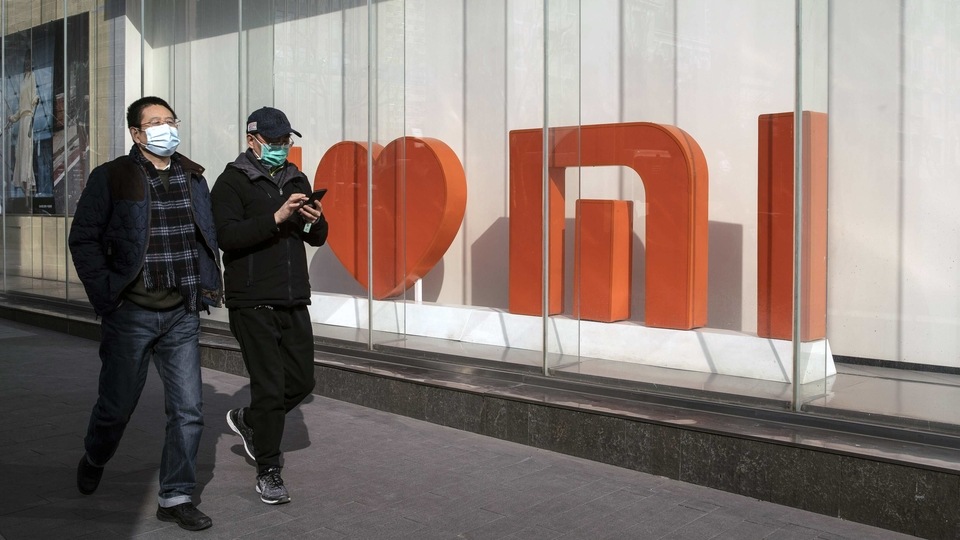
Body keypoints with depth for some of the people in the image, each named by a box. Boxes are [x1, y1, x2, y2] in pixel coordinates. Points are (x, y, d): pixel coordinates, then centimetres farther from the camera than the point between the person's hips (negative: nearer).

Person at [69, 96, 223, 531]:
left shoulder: (193, 178, 9)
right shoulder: (112, 178, -4)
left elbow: (209, 236, 17)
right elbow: (83, 238, -3)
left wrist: (209, 285, 6)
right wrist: (105, 294, -9)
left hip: (182, 315, 3)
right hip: (131, 313, -3)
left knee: (188, 410, 1)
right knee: (116, 406, 10)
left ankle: (175, 497, 14)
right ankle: (93, 461, 41)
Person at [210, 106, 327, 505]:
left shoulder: (296, 180, 15)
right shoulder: (232, 182, -4)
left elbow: (317, 239, 17)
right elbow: (227, 236, -18)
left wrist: (315, 221, -6)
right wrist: (277, 218, -26)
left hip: (294, 302, 6)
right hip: (253, 304, -6)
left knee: (301, 381, 9)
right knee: (270, 386, -6)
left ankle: (247, 421, 35)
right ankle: (268, 471, 9)